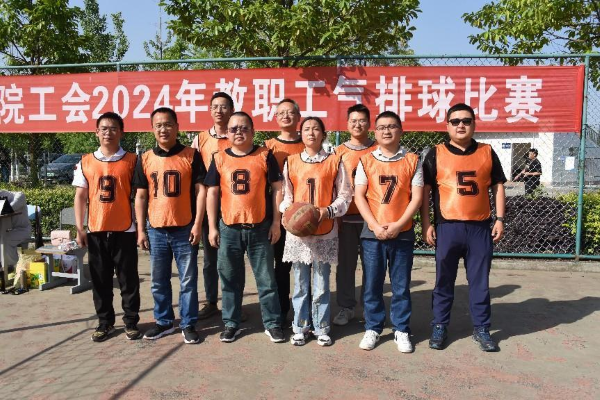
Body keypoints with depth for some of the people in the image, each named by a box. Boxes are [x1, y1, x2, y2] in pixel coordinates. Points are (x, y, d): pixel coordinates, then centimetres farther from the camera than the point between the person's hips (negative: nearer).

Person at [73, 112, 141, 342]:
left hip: (125, 231, -2)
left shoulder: (132, 161, -1)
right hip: (96, 231, 2)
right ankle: (105, 323, 25)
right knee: (100, 280, 11)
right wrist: (79, 228, 1)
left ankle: (131, 322, 19)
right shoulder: (86, 162, 5)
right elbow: (80, 196, 6)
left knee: (128, 279, 6)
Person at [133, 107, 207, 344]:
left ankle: (188, 324, 19)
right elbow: (140, 196, 8)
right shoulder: (145, 159, 6)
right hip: (156, 230, 3)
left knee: (188, 280, 5)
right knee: (159, 281, 13)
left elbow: (201, 190, -3)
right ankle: (164, 322, 29)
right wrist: (140, 230, 4)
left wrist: (198, 224, -9)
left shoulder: (191, 155, -2)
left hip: (185, 229, -3)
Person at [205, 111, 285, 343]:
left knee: (266, 279, 7)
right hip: (228, 229, 2)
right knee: (230, 280, 12)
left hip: (260, 228, -1)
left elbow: (276, 189, 2)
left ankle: (272, 323, 20)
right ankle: (231, 324, 27)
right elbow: (212, 193, 7)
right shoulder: (219, 159, 5)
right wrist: (212, 227, 2)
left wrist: (276, 222, -2)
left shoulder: (265, 156, 0)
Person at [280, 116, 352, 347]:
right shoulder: (291, 162, 7)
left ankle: (321, 328, 21)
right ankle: (300, 327, 23)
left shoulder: (334, 161, 2)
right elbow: (286, 195, 9)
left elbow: (345, 194, 2)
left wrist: (328, 211, -13)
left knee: (321, 284, 6)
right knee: (300, 284, 9)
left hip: (325, 232, -1)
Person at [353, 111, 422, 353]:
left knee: (401, 286, 7)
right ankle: (372, 328, 21)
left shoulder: (412, 161, 3)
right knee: (372, 285, 7)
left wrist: (398, 224, -11)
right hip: (372, 233, 1)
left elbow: (417, 197, -1)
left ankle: (401, 330, 21)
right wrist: (375, 226, -11)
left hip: (402, 233, 0)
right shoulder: (366, 161, 4)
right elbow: (359, 196, 0)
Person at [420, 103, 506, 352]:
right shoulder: (436, 154, 3)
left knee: (480, 281, 10)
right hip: (447, 227, -1)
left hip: (480, 228, 2)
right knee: (444, 281, 9)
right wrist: (426, 224, -4)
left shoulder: (487, 152, 9)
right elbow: (425, 191, 2)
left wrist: (500, 219, 4)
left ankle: (481, 329, 23)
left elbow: (498, 187, 12)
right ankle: (439, 327, 21)